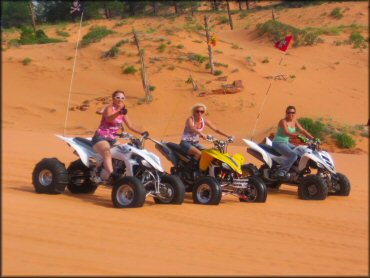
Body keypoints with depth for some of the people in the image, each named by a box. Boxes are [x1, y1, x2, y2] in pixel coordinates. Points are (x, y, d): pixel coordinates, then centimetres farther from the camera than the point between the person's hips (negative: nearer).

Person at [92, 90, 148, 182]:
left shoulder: (123, 112, 14)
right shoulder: (109, 108, -9)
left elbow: (130, 126, 15)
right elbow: (108, 118, -32)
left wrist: (141, 133, 0)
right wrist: (118, 113, -51)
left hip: (113, 140, 9)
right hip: (101, 138, -9)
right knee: (107, 152, -37)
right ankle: (111, 174, -59)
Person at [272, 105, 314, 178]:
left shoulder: (294, 121, 9)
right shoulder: (283, 121, -16)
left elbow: (302, 130, 9)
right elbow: (287, 133, -31)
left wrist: (312, 138, -1)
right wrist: (297, 135, -46)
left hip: (286, 143, 9)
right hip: (278, 143, -9)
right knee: (293, 155, -28)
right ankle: (281, 172, -27)